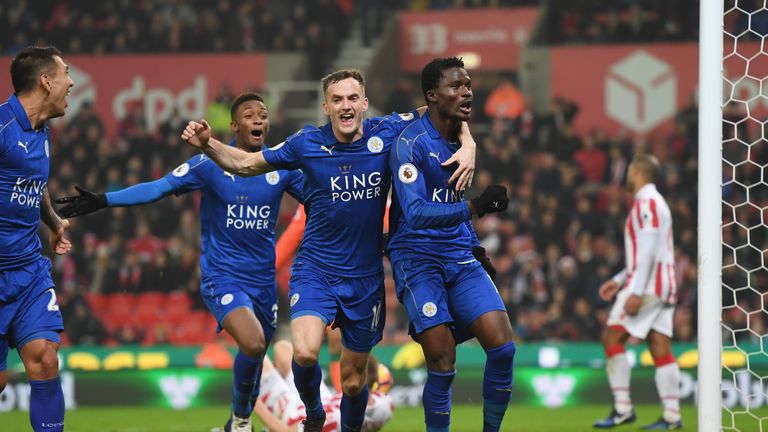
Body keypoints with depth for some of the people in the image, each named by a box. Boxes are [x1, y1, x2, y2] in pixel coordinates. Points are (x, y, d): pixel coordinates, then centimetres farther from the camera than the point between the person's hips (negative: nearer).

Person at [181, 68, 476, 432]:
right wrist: (207, 144, -13)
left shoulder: (387, 133, -6)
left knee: (354, 381, 9)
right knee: (305, 353, -25)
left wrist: (467, 146, -10)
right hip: (316, 269, -1)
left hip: (366, 277, 1)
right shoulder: (307, 143, -7)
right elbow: (245, 164, 3)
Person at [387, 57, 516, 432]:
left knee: (503, 347, -9)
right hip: (419, 259, -6)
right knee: (442, 365, -12)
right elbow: (415, 213, -25)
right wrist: (474, 207, -35)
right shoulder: (411, 143, -14)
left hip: (461, 259, 6)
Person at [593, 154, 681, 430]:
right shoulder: (655, 203, 22)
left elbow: (648, 251, -18)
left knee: (612, 337, -8)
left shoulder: (646, 202, -9)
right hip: (663, 287, 9)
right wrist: (619, 281, 23)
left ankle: (623, 408, -12)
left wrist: (636, 291, -22)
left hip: (647, 284, -9)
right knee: (660, 348, 3)